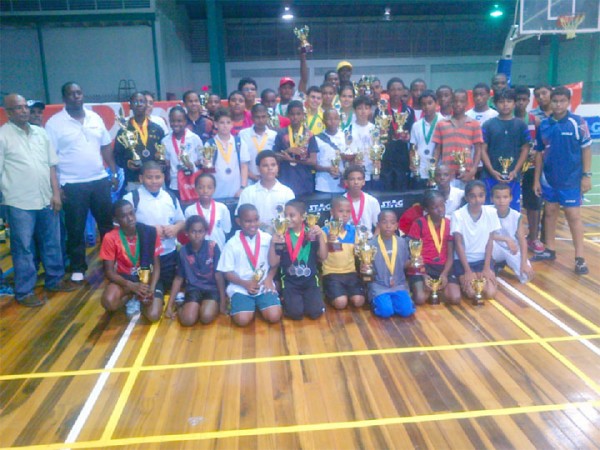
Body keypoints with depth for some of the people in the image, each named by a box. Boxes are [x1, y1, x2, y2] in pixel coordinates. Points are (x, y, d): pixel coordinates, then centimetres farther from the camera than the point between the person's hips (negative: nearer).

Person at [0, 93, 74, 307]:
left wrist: (56, 193, 5)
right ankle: (24, 292, 15)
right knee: (23, 248, 4)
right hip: (20, 203, -5)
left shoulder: (40, 132, 10)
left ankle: (55, 280, 30)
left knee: (52, 243, 14)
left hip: (46, 199, 5)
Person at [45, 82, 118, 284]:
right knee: (76, 229, 5)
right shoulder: (54, 123, -6)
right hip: (72, 184, -4)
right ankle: (78, 269, 19)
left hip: (100, 180, 4)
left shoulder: (95, 118, 7)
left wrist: (114, 172, 8)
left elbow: (106, 147, 12)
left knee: (107, 224, 12)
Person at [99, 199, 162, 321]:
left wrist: (151, 289, -23)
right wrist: (133, 286, -28)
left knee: (153, 315, -23)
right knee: (108, 302, -33)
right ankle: (132, 297, 2)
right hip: (125, 278, 0)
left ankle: (137, 297, 11)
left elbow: (156, 265, -7)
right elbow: (109, 272, -12)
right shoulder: (110, 238, -15)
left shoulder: (150, 232, -13)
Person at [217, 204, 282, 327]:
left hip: (264, 286, 2)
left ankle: (258, 303, 14)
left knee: (274, 317, -17)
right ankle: (243, 304, 13)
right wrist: (245, 284, -15)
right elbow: (227, 272, -2)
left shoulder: (267, 239, -1)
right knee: (242, 320, -22)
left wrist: (269, 278, -11)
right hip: (240, 288, -1)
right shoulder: (232, 243, -6)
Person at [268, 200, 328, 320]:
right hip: (290, 281, -1)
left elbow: (323, 257, -9)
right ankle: (287, 299, 15)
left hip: (310, 280, 1)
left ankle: (304, 298, 18)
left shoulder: (312, 234, -3)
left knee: (315, 312, -14)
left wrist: (321, 236, -19)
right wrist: (272, 243, -20)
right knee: (295, 313, -19)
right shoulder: (281, 236, -4)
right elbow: (273, 263, -5)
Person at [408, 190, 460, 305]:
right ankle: (429, 287, 8)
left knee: (455, 298, -18)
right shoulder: (419, 223, -6)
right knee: (420, 299, -26)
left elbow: (450, 254, 6)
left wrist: (444, 274, -10)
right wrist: (423, 274, -15)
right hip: (422, 266, -3)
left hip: (442, 267, 3)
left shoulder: (449, 224, 5)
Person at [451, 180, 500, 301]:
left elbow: (490, 242, -2)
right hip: (463, 260, -3)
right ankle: (463, 281, 12)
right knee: (472, 293, -20)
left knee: (490, 293, -14)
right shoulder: (458, 215, -15)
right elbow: (459, 244, -13)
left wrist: (486, 268, -8)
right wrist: (467, 271, -16)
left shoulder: (491, 212, -7)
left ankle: (479, 277, 16)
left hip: (483, 259, 3)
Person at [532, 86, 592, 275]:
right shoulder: (544, 125, 1)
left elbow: (586, 149, -5)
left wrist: (586, 175, -9)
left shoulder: (578, 123, -9)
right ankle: (549, 250, 26)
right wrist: (536, 179, 6)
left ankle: (580, 258, 7)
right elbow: (539, 153, 6)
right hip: (549, 179, 4)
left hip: (571, 179, -4)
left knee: (573, 216, 0)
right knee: (550, 213, 13)